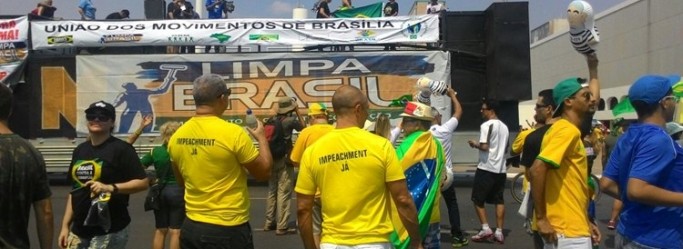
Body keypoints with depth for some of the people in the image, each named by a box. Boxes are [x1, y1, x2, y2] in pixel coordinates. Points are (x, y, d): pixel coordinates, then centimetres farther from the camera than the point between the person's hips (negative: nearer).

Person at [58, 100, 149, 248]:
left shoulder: (121, 148, -7)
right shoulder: (80, 150, 12)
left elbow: (143, 182, -13)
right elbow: (74, 190, 17)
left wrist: (110, 188, -24)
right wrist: (65, 225, 14)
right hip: (79, 230, 6)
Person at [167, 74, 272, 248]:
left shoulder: (177, 137, -1)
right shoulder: (233, 133, -18)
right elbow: (264, 172, -6)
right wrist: (262, 138, 7)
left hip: (191, 227, 6)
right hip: (228, 229, -5)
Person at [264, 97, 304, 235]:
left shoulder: (272, 119, 5)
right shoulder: (290, 120, -10)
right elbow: (303, 128, 8)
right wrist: (297, 112, 13)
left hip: (272, 159, 7)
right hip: (284, 160, -6)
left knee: (272, 191, 16)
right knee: (284, 193, -3)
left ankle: (269, 222, 24)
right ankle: (282, 227, -2)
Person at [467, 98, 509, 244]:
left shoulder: (486, 125, -12)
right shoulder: (504, 127, 14)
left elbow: (484, 146, -20)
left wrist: (475, 144, -2)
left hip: (486, 168, -7)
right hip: (500, 169, 7)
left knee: (477, 199, 4)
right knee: (499, 200, 9)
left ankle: (485, 229, -3)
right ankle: (499, 232, 8)